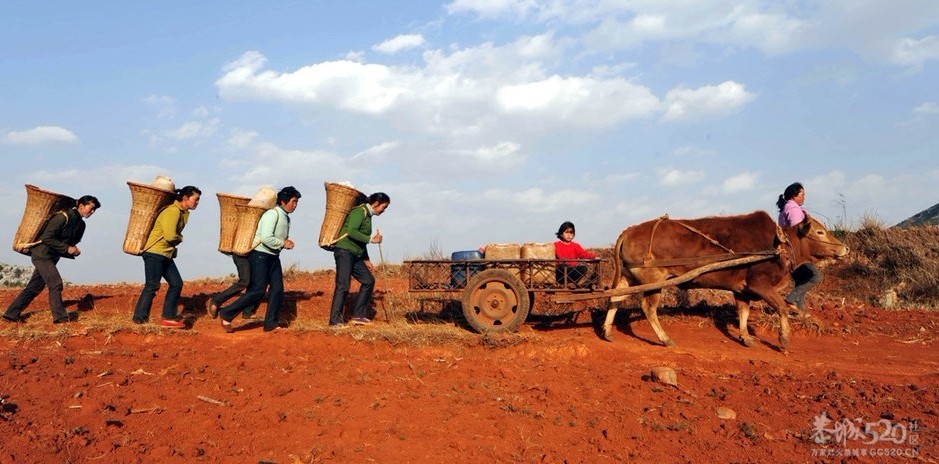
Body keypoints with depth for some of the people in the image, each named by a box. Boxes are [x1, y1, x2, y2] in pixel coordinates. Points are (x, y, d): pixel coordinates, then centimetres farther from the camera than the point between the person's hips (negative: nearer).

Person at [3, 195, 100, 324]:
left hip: (51, 257, 9)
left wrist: (74, 250, -4)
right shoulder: (63, 217, -18)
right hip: (42, 253, -9)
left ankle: (11, 314, 20)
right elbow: (47, 238, -22)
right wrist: (67, 248, -22)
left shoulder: (80, 224, 8)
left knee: (34, 287, 11)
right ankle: (60, 316, -14)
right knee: (55, 283, -15)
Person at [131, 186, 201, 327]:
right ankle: (139, 319, 0)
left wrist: (177, 239, -2)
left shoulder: (184, 213, 12)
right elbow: (170, 236, -23)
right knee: (152, 286, -7)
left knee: (176, 283, 7)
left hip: (166, 255, 10)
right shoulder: (173, 211, -17)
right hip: (155, 253, -10)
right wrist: (180, 239, -5)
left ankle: (168, 317, 11)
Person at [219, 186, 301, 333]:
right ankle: (226, 314, -3)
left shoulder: (286, 217, 11)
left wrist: (287, 242, -1)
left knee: (277, 289, 3)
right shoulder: (273, 214, -18)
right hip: (260, 254, -9)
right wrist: (283, 244, -16)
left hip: (273, 256, 9)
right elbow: (266, 238, -29)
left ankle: (271, 323, 10)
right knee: (258, 290, -12)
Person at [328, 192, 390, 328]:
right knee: (343, 286, -12)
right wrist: (371, 239, -23)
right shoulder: (359, 212, -10)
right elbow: (351, 232, -25)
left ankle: (358, 315, 8)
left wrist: (366, 260, 23)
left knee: (368, 280, 6)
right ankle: (335, 321, -9)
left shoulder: (368, 216, 19)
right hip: (344, 251, -10)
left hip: (355, 255, 10)